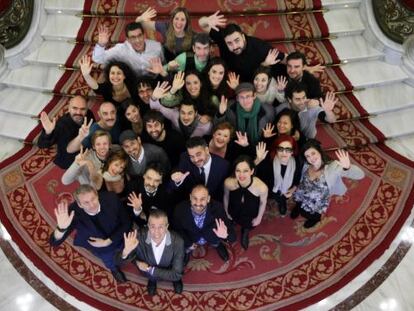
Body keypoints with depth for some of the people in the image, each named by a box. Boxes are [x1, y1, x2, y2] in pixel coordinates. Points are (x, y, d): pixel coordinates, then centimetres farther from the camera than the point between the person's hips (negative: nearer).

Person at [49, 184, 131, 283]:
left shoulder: (111, 198, -33)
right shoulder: (74, 212, -35)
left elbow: (126, 223, -17)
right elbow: (54, 242, -35)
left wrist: (107, 242, -23)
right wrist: (61, 228, -56)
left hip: (120, 238, 1)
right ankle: (114, 267, 41)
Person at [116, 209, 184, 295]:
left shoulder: (177, 241, -32)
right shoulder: (139, 237, -29)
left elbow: (176, 274, -23)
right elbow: (119, 261, -22)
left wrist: (149, 269, -25)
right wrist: (126, 250, -43)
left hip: (170, 273, -1)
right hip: (148, 272, 2)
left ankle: (176, 279, 15)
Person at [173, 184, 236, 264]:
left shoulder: (217, 208, -30)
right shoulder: (180, 209, -29)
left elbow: (233, 236, -29)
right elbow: (177, 229, -6)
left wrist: (225, 235, -50)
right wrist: (188, 244, -7)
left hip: (212, 238, 1)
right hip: (190, 239, 0)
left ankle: (216, 244, 16)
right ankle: (188, 249, 18)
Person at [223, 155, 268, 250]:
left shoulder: (262, 187, -43)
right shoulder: (228, 182, -37)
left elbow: (263, 203, -18)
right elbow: (226, 196, -13)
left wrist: (259, 218, -2)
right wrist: (226, 212, 4)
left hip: (251, 217, -1)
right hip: (233, 213, 1)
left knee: (248, 227, 33)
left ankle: (245, 232, 68)